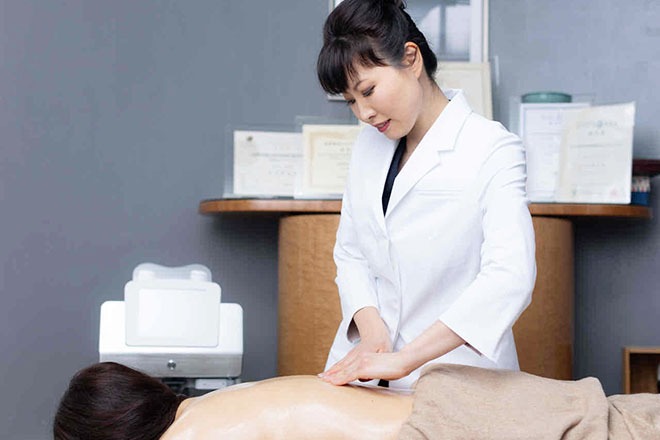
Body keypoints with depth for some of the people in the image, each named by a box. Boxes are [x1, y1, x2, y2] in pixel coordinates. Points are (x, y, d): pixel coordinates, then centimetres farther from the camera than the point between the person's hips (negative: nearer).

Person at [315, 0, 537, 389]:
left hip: (453, 369, -5)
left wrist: (403, 360, -29)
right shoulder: (369, 145, 10)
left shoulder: (491, 149, -11)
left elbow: (509, 276, -23)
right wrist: (370, 325, -9)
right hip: (366, 360, 5)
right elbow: (350, 251, 12)